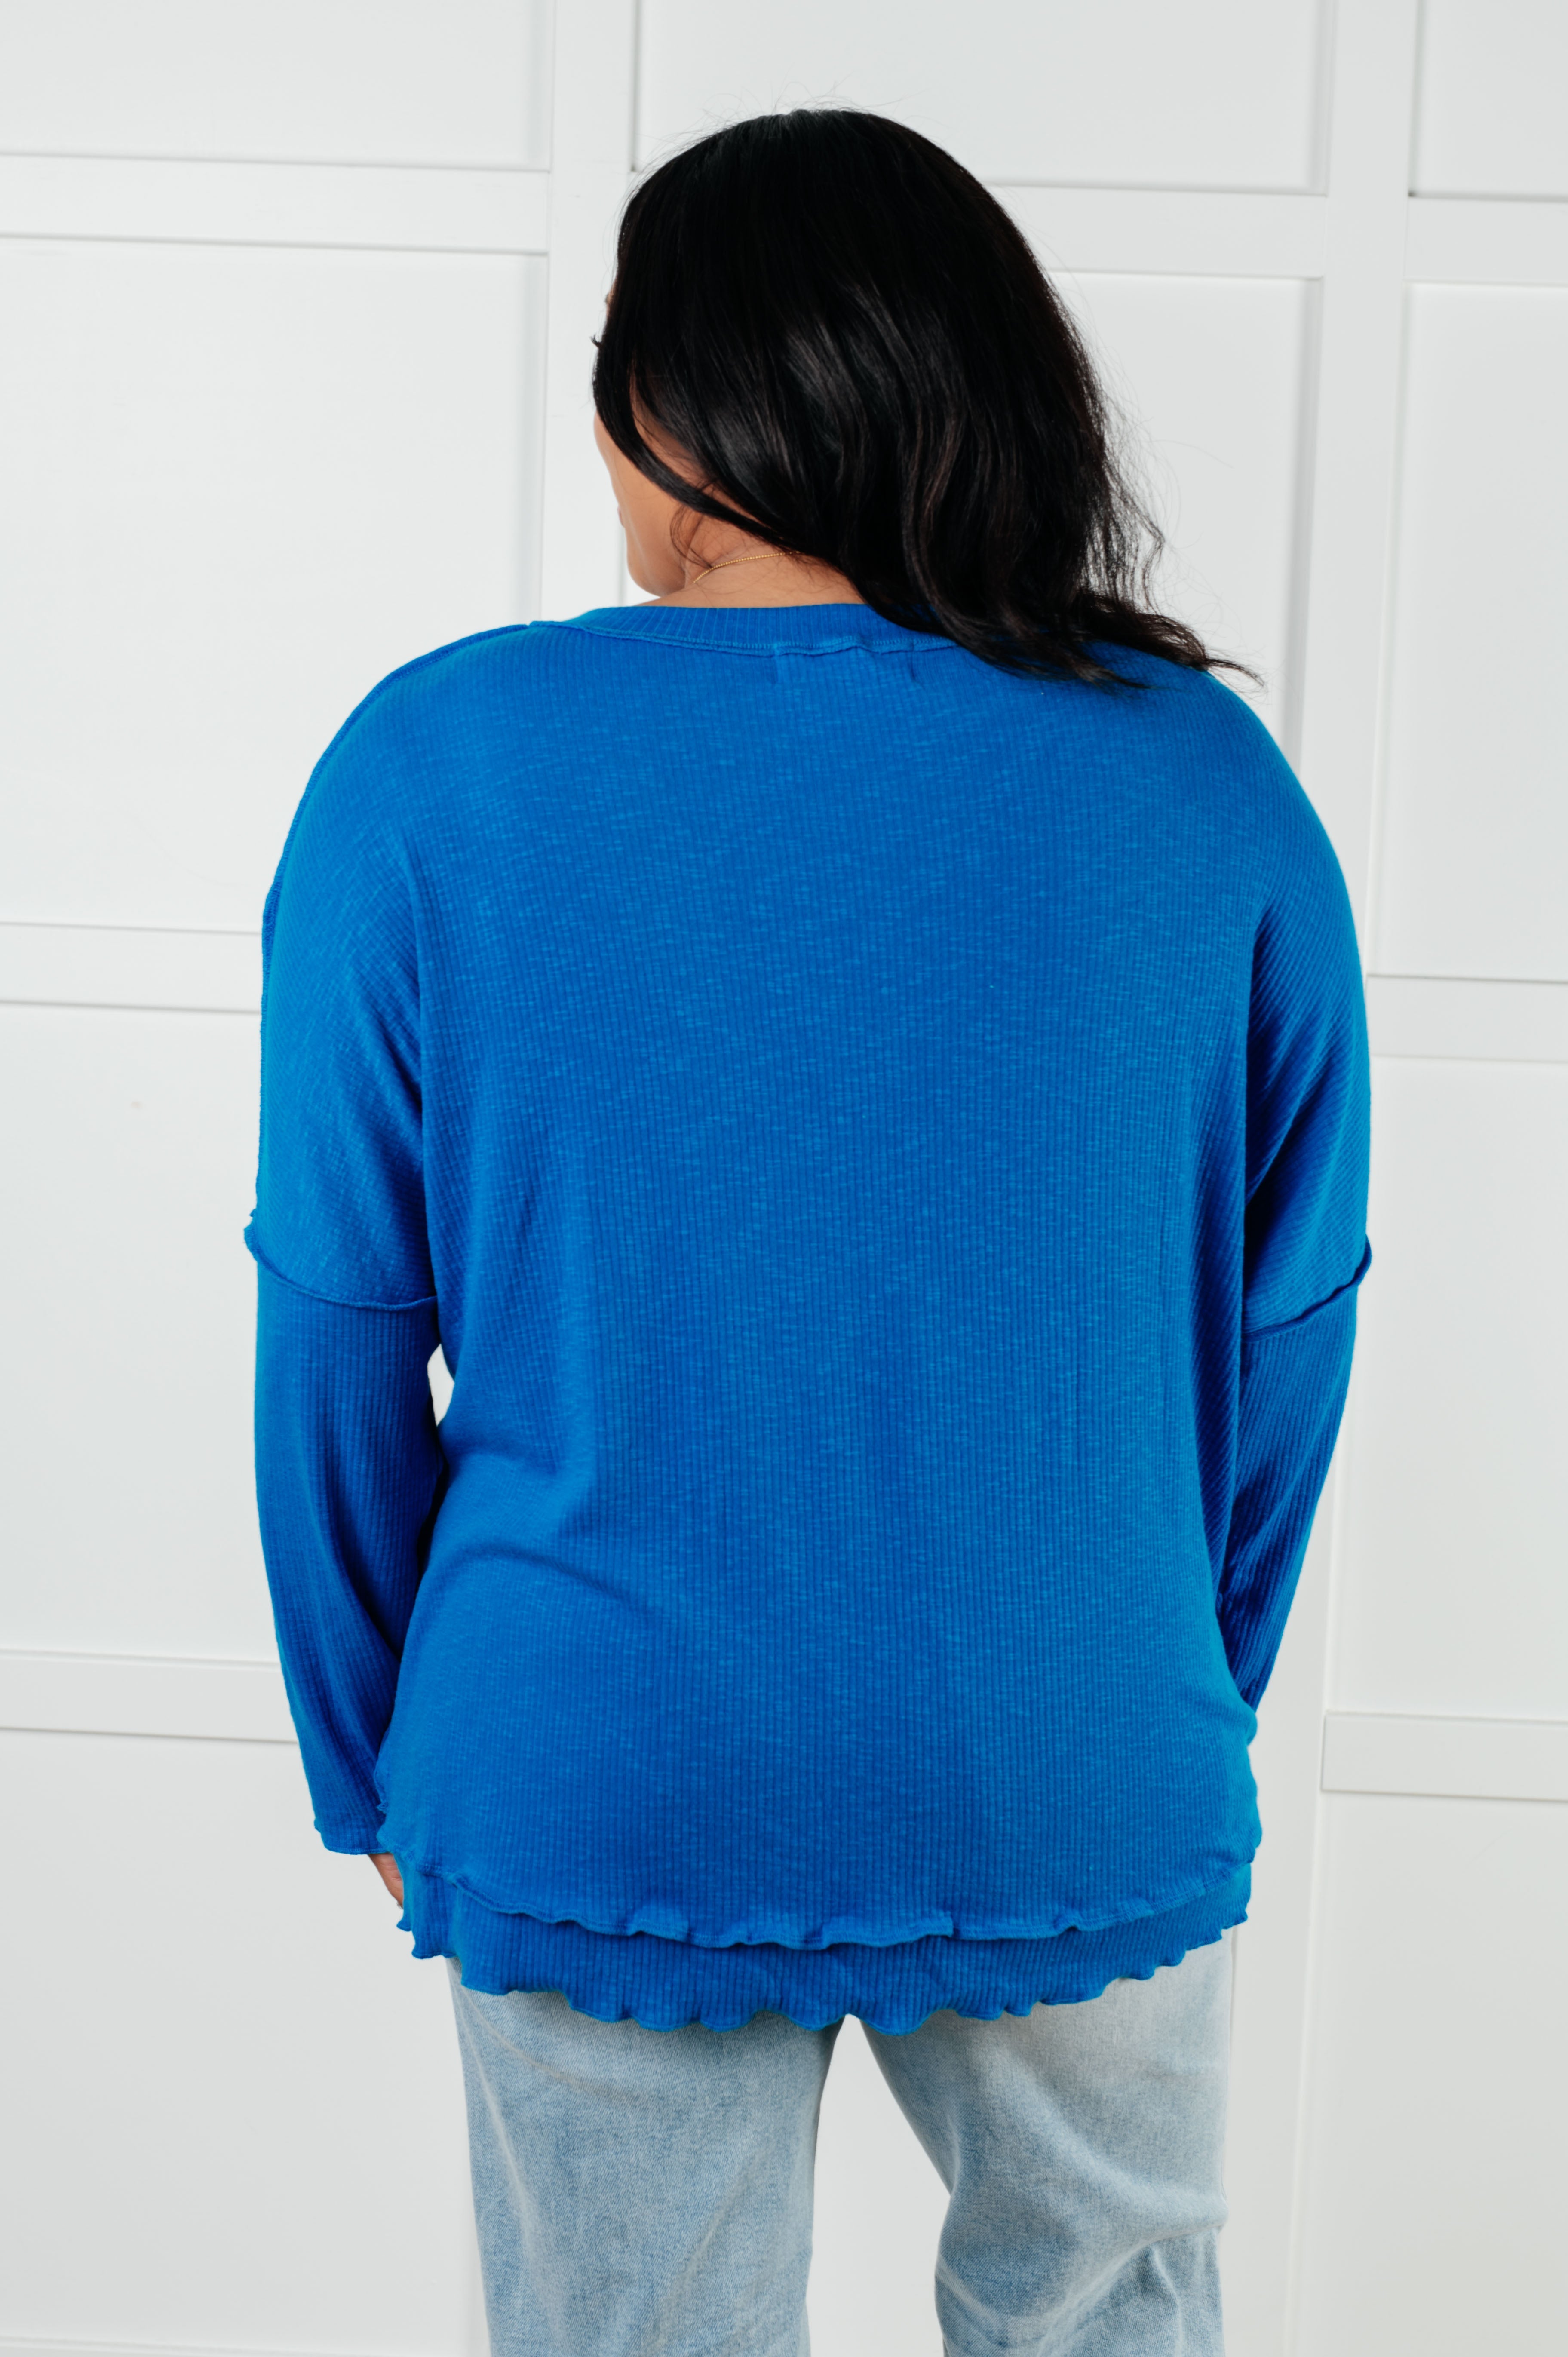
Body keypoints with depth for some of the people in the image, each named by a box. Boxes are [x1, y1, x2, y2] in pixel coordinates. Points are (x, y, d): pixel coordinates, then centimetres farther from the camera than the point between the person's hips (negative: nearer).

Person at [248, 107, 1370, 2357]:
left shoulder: (433, 768, -11)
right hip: (1087, 1799, 2)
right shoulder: (1213, 784, -6)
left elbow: (340, 1344, -6)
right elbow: (1288, 1327, 1)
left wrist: (375, 1761, 8)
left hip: (600, 1808, -1)